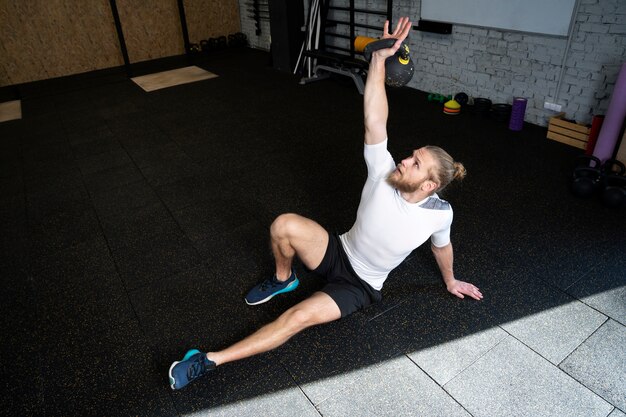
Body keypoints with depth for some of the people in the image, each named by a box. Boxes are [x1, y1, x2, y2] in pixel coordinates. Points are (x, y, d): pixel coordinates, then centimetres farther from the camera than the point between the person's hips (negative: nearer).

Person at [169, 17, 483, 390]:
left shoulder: (439, 213, -16)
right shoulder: (384, 173, -17)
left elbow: (441, 246, 7)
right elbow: (374, 120, -28)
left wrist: (450, 281, 25)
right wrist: (379, 58, -38)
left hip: (361, 286, -2)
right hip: (338, 253, 3)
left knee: (300, 317, -28)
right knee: (285, 224, -29)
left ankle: (212, 360, -17)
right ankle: (283, 279, 4)